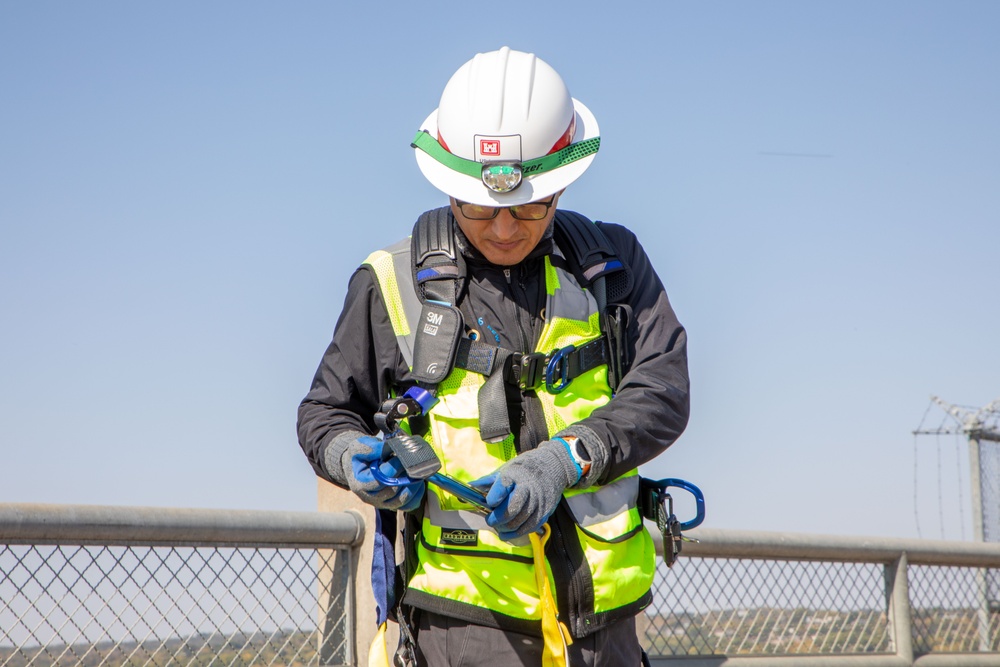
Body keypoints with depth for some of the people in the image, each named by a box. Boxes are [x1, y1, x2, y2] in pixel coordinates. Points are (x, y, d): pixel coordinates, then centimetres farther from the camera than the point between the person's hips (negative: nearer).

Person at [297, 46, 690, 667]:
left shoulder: (612, 264, 5)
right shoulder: (393, 283, 2)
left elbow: (663, 390, -5)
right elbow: (326, 413, 11)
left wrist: (564, 459, -21)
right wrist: (357, 459, -12)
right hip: (466, 610, -2)